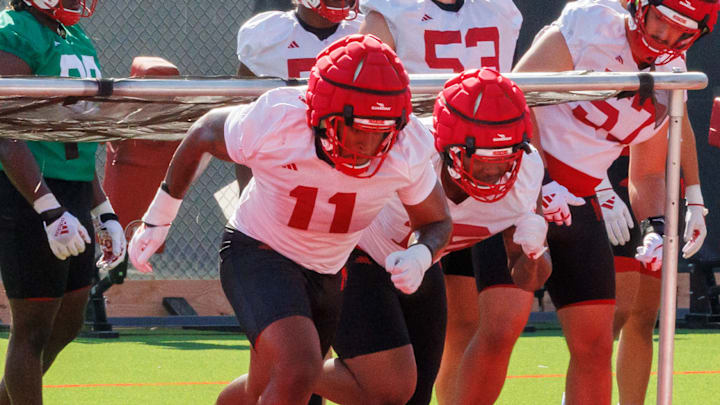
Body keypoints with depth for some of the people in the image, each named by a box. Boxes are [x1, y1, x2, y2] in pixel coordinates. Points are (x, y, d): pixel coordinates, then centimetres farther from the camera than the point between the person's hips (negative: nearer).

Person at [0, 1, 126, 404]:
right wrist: (51, 212, -26)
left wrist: (105, 214, 21)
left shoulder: (77, 39, 16)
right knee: (34, 328, -3)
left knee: (67, 325, 15)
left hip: (74, 197, 9)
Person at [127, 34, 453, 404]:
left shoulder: (408, 147, -22)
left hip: (329, 273, 5)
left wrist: (419, 255, -28)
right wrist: (157, 219, 4)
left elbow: (437, 223, -3)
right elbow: (204, 134, -7)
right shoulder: (275, 121, -30)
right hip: (257, 251, -5)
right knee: (298, 372, -29)